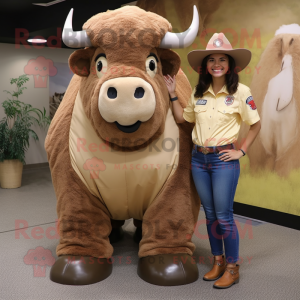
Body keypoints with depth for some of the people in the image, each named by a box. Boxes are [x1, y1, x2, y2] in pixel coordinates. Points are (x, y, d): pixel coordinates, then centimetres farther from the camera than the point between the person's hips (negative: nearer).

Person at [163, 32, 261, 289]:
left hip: (224, 160, -5)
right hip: (199, 159, 5)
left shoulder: (240, 91, -7)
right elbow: (182, 118, 15)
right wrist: (172, 94, 8)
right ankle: (218, 262, 29)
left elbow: (256, 125, 0)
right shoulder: (198, 92, 6)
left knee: (224, 216, 1)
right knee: (210, 214, 13)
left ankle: (232, 268, 19)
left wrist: (241, 151, -5)